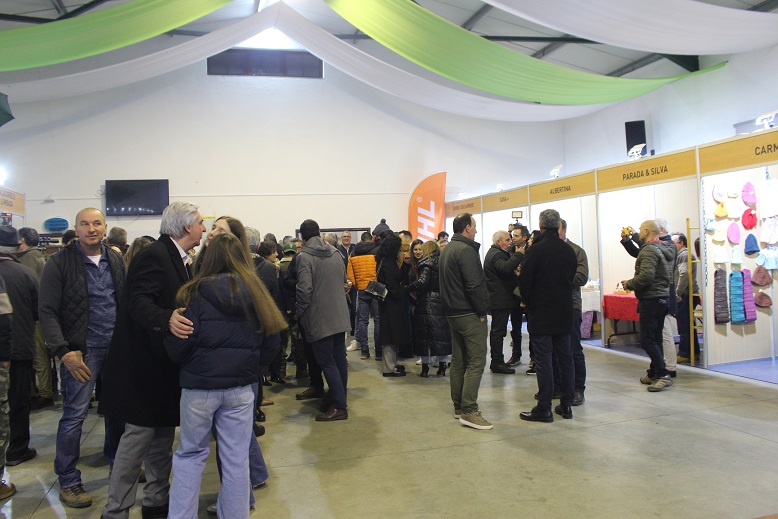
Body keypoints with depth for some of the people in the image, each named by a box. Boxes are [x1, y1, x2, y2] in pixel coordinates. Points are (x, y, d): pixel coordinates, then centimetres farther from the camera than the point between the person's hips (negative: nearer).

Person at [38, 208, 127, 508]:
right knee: (74, 415, 0)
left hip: (116, 348, 5)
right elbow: (48, 312, -8)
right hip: (81, 351, -4)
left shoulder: (116, 260, 8)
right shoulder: (60, 263, -6)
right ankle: (68, 482, 16)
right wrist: (63, 351, -16)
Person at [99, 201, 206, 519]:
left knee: (163, 435, 16)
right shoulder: (154, 255, -16)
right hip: (145, 363, -10)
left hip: (166, 363, 10)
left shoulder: (178, 258, 13)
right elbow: (138, 301, -27)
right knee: (139, 435, -2)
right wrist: (166, 319, -43)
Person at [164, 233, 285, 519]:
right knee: (236, 458, 11)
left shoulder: (194, 293, -8)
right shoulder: (256, 293, -1)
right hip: (241, 386, 2)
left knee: (190, 453, 16)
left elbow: (178, 346, -9)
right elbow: (271, 344, 3)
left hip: (199, 386, -2)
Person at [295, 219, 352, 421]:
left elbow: (304, 289, -19)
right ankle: (339, 398, 25)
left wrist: (301, 313, -6)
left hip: (319, 319, -7)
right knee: (339, 359, 14)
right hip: (340, 316, 7)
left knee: (327, 362, -1)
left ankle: (338, 406, 0)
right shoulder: (335, 253, 7)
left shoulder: (304, 257, -13)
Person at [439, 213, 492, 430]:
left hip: (452, 312, 10)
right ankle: (468, 411, -7)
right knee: (476, 361, -7)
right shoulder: (465, 250, -17)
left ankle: (459, 405, 22)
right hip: (470, 314, -10)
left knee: (458, 360, 14)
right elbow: (475, 285, -23)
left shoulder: (446, 250, 14)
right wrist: (482, 310, -13)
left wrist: (451, 305, 17)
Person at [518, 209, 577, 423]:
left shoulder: (536, 250, -15)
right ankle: (566, 405, 20)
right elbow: (572, 278, 13)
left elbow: (524, 281, -12)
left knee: (543, 360, -2)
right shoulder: (569, 250, 4)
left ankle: (544, 409, 2)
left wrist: (527, 301, 5)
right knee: (565, 358, 12)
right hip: (564, 312, 6)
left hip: (540, 313, -6)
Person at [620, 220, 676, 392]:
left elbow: (646, 276, -24)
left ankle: (663, 375, -12)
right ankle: (654, 374, 19)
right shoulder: (666, 249, 15)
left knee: (647, 339, -9)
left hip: (650, 299, -10)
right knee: (655, 338, 13)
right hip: (662, 298, 10)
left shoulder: (649, 250, -16)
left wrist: (628, 284, -10)